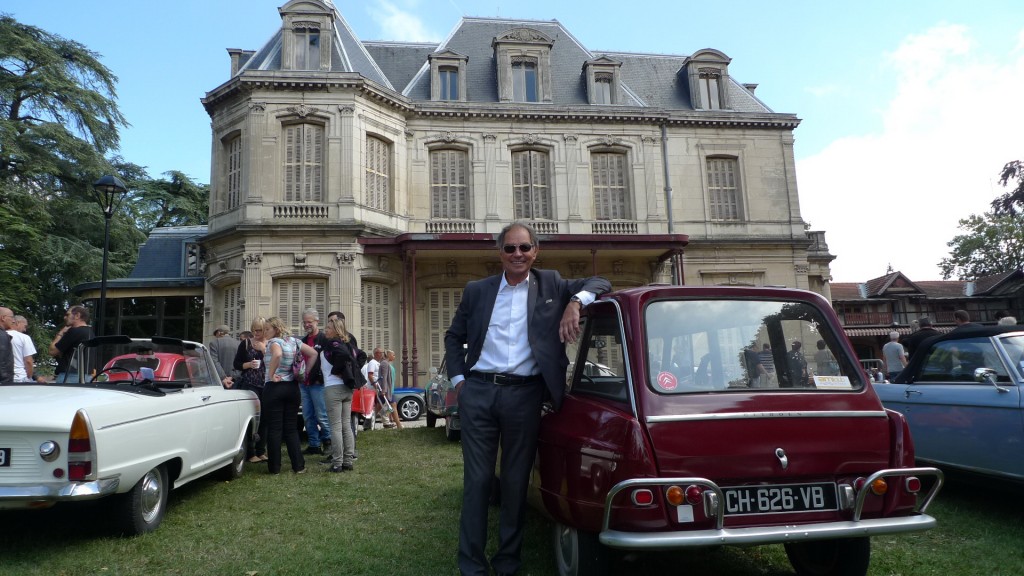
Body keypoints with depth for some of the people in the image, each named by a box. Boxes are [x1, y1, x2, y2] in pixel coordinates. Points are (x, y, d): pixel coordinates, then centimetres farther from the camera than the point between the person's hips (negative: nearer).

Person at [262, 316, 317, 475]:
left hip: (274, 387, -6)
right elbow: (313, 354, 11)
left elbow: (277, 355, -33)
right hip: (292, 387, 6)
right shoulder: (295, 341, 8)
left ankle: (274, 467, 10)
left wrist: (271, 374, -21)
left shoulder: (274, 341, -11)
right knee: (291, 427, 11)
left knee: (274, 428, 3)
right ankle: (299, 466, 10)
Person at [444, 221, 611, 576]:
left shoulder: (551, 285, 8)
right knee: (476, 480, 5)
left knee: (516, 481, 10)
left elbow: (599, 283, 8)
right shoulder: (476, 290, 9)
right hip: (478, 392, 1)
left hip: (524, 395, 0)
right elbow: (454, 337, 17)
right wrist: (458, 378, 5)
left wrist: (575, 302, -12)